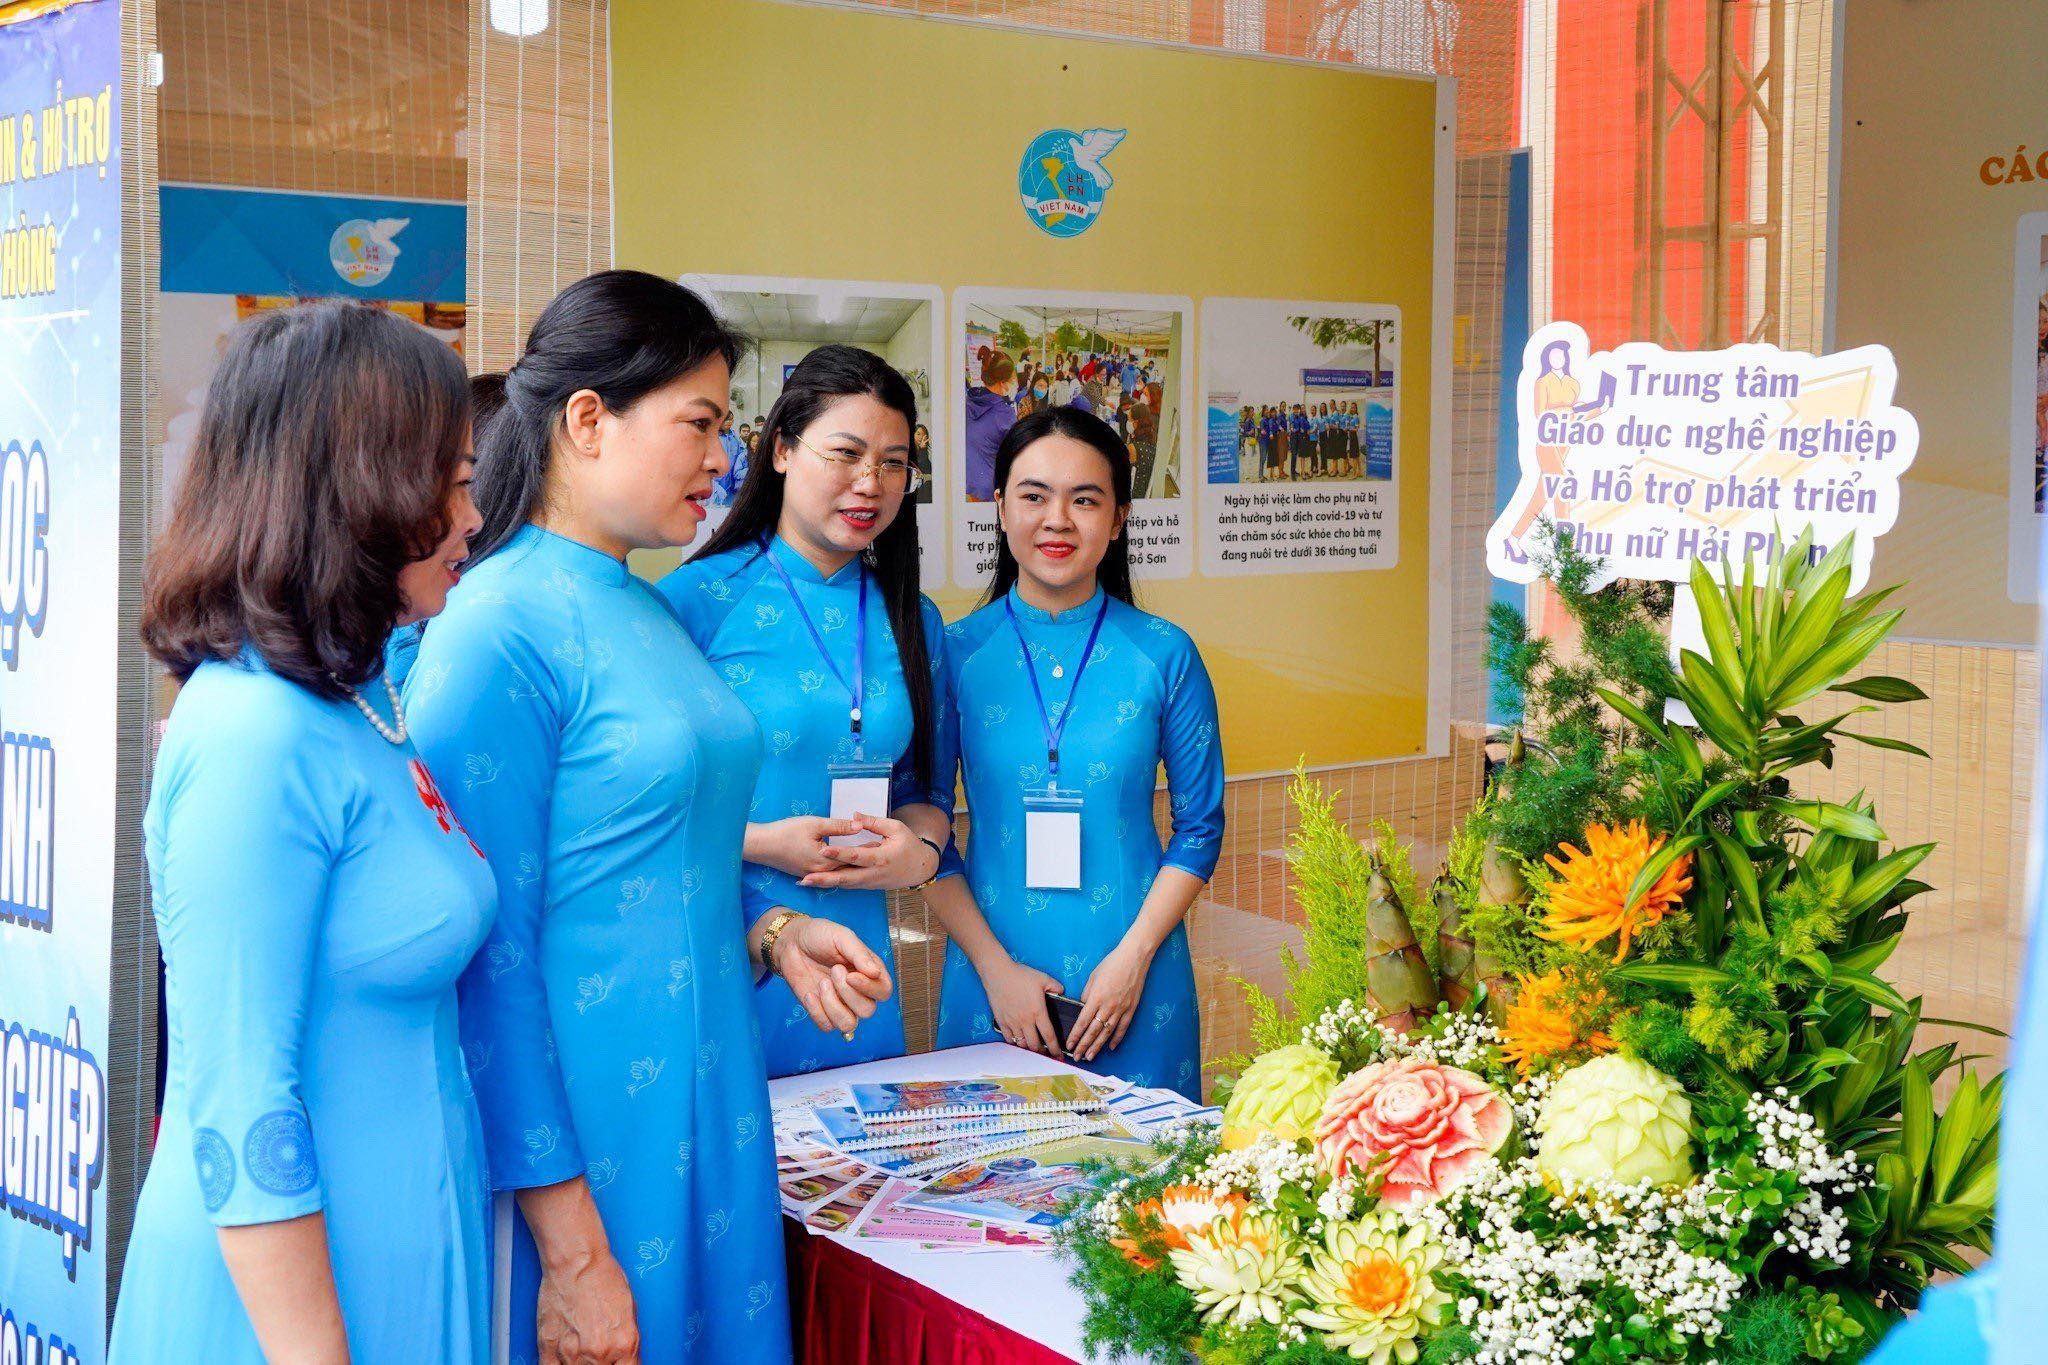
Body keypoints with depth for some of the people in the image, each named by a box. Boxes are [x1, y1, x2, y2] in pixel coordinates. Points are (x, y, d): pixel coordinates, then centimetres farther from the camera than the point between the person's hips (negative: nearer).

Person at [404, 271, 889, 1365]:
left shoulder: (651, 613, 10)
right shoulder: (500, 627, -16)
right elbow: (488, 954, -19)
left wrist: (768, 937, 3)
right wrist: (571, 1253, -19)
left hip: (699, 1107, 8)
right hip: (580, 1140, -8)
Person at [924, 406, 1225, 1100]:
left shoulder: (1165, 654, 0)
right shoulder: (954, 653, 0)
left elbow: (1201, 826, 3)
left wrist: (1132, 957, -7)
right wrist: (994, 965, -8)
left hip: (1135, 988, 0)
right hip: (992, 982, 0)